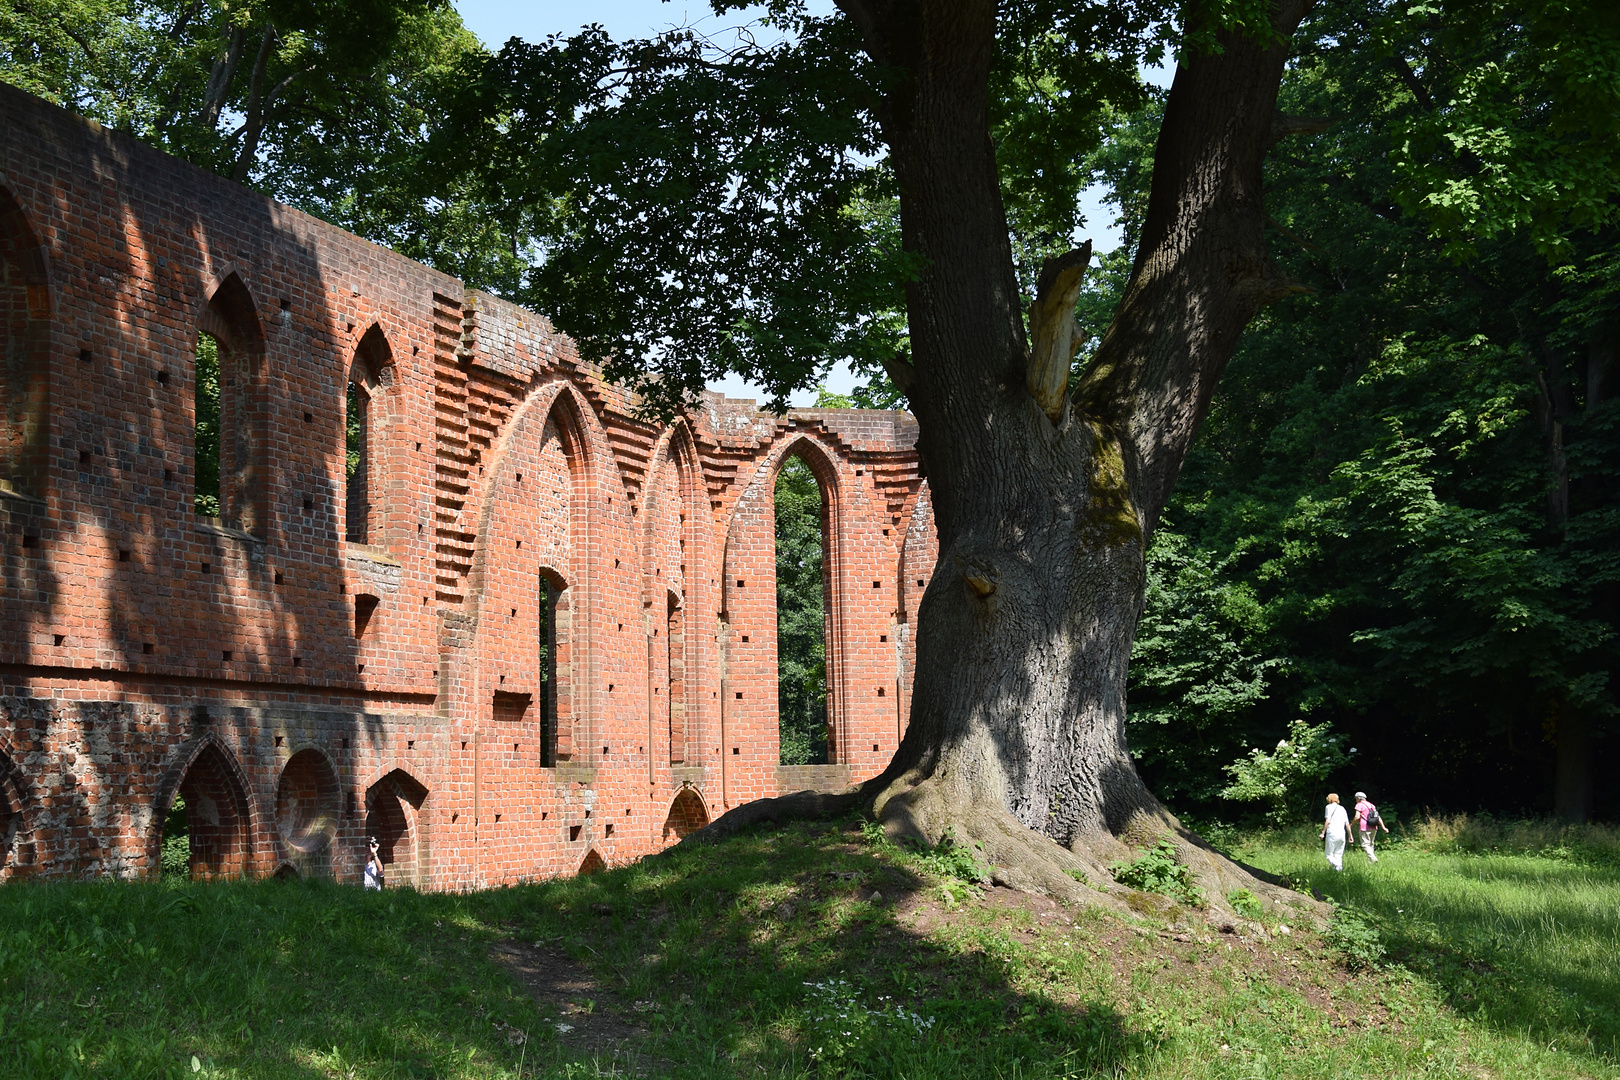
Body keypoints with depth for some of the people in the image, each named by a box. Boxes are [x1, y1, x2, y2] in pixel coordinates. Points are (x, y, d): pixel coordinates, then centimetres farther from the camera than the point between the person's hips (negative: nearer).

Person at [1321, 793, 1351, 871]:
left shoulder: (1329, 807, 3)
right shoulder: (1342, 809, 18)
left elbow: (1328, 821, -8)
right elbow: (1347, 824, 13)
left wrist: (1323, 833, -7)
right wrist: (1350, 836, 16)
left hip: (1332, 833, -5)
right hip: (1342, 835, 5)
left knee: (1329, 855, -2)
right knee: (1338, 856, 12)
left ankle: (1336, 866, -26)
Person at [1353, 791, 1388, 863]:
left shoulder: (1359, 805, -3)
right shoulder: (1371, 805, 20)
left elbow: (1357, 817, -13)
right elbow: (1378, 817, 16)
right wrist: (1383, 827, 13)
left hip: (1365, 828, -7)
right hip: (1374, 828, 7)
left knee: (1365, 844, -6)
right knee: (1370, 844, 16)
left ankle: (1373, 858, -23)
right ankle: (1370, 860, 14)